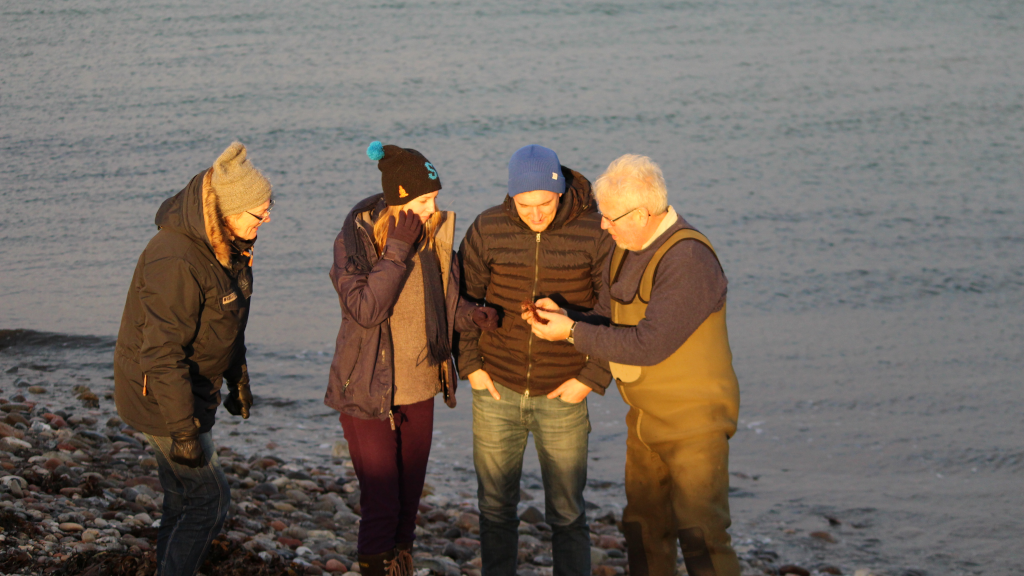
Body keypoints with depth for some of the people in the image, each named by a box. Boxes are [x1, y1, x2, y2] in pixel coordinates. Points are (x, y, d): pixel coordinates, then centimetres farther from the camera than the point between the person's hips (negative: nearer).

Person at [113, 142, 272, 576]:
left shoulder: (227, 243, -1)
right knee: (209, 500, -2)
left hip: (194, 388, 9)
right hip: (160, 394, -9)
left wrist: (239, 378, 21)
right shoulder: (176, 261, -31)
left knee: (183, 496, 19)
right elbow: (162, 353, -30)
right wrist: (184, 430, -26)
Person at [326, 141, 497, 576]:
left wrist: (472, 316, -9)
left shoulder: (436, 234, -1)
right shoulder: (355, 240, -15)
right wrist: (399, 249, -28)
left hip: (420, 391, 5)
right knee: (380, 503, -2)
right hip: (369, 393, -5)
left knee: (409, 497, 16)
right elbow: (366, 309, -26)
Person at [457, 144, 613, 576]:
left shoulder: (594, 235, -11)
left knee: (566, 512, 6)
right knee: (495, 506, 12)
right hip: (496, 391, 2)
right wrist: (470, 364, -1)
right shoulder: (488, 229, -5)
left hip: (562, 396, -2)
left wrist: (592, 378, -9)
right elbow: (463, 297, 6)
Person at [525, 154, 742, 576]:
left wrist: (573, 332, -22)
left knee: (700, 535, -9)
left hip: (694, 419, -9)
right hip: (644, 418, 9)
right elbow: (605, 320, 11)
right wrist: (562, 317, -9)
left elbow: (648, 345, -27)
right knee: (643, 528, 17)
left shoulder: (688, 260, -24)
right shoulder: (624, 251, 5)